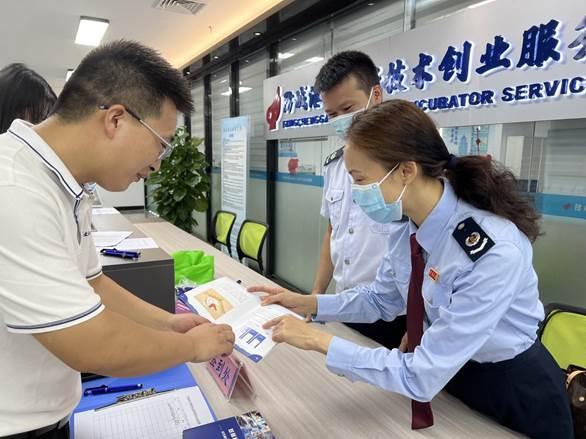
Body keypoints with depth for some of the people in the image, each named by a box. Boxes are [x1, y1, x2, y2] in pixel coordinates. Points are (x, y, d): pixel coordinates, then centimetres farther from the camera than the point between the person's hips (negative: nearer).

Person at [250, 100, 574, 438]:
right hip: (444, 371, 6)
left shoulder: (494, 252, -35)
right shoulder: (408, 228, -13)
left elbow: (422, 377, -32)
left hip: (510, 392, -5)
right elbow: (381, 300, 3)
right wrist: (308, 304, -7)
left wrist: (321, 341, -28)